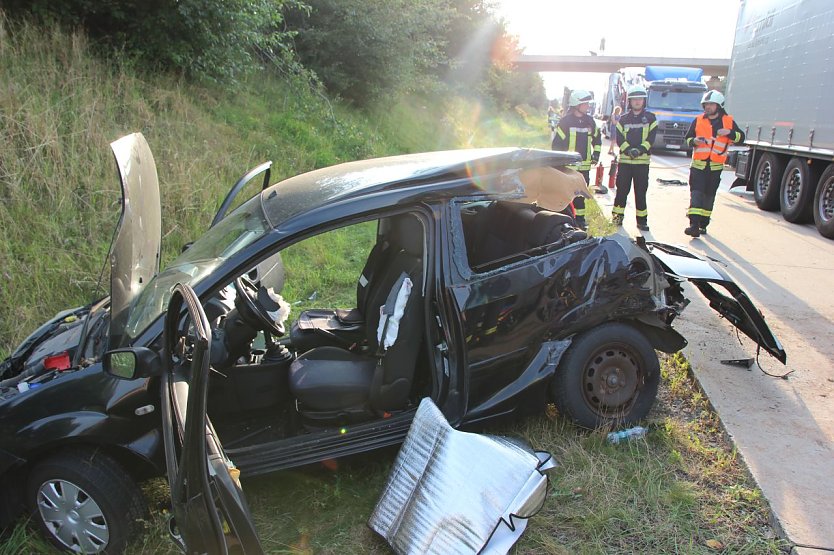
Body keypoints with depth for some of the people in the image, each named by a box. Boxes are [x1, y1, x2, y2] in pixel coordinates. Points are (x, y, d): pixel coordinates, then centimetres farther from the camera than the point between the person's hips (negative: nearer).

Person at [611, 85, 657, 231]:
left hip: (642, 161, -1)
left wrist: (640, 150, -18)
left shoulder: (650, 118, 6)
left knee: (641, 192, 2)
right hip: (625, 160, 1)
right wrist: (628, 150, -16)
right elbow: (619, 138, 1)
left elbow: (651, 138, -2)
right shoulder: (624, 119, 10)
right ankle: (617, 215, 14)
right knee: (622, 189, 2)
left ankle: (642, 220, 7)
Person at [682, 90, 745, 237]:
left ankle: (703, 224, 19)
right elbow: (687, 138, 9)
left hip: (716, 166, 1)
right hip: (698, 164, -1)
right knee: (696, 193, -12)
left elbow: (741, 137, 5)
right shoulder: (698, 121, 5)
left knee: (709, 195, 9)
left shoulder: (728, 121, 5)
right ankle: (694, 224, -18)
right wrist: (694, 141, -13)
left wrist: (729, 133, -14)